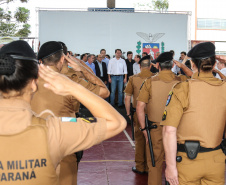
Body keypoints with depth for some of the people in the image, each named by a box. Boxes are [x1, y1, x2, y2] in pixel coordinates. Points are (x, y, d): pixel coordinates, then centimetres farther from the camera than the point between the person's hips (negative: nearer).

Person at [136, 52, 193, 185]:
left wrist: (144, 128, -2)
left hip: (156, 128, -1)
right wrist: (182, 66, 17)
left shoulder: (150, 82, -8)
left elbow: (140, 106, -9)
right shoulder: (181, 81, -6)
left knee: (155, 164, 12)